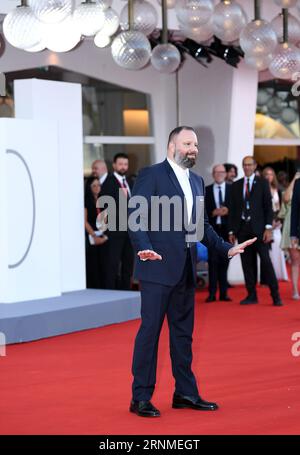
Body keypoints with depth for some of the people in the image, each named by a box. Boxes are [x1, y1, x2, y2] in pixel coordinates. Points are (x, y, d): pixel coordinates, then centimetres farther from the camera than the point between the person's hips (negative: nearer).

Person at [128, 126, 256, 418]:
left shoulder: (196, 181, 17)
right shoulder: (151, 175, -7)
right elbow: (135, 217, -14)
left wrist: (226, 249, 17)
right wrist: (144, 248, -28)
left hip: (186, 270, 7)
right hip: (159, 266, -7)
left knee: (183, 331, 13)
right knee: (150, 329, -4)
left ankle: (185, 393, 21)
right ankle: (141, 398, 2)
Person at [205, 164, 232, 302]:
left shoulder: (232, 189, 7)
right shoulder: (206, 190, 8)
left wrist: (227, 211, -13)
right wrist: (214, 213, -12)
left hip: (227, 229, 1)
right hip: (213, 229, 0)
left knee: (225, 260, 4)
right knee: (213, 260, -5)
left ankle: (224, 293, 9)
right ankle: (212, 293, -4)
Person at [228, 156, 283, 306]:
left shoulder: (262, 183, 4)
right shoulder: (236, 185, 12)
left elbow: (268, 206, 0)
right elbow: (232, 209, 13)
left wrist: (268, 228, -9)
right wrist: (231, 231, 7)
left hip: (258, 228, -3)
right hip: (242, 228, 3)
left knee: (266, 261, -7)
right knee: (247, 263, 3)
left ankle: (275, 295, -4)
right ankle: (251, 295, 9)